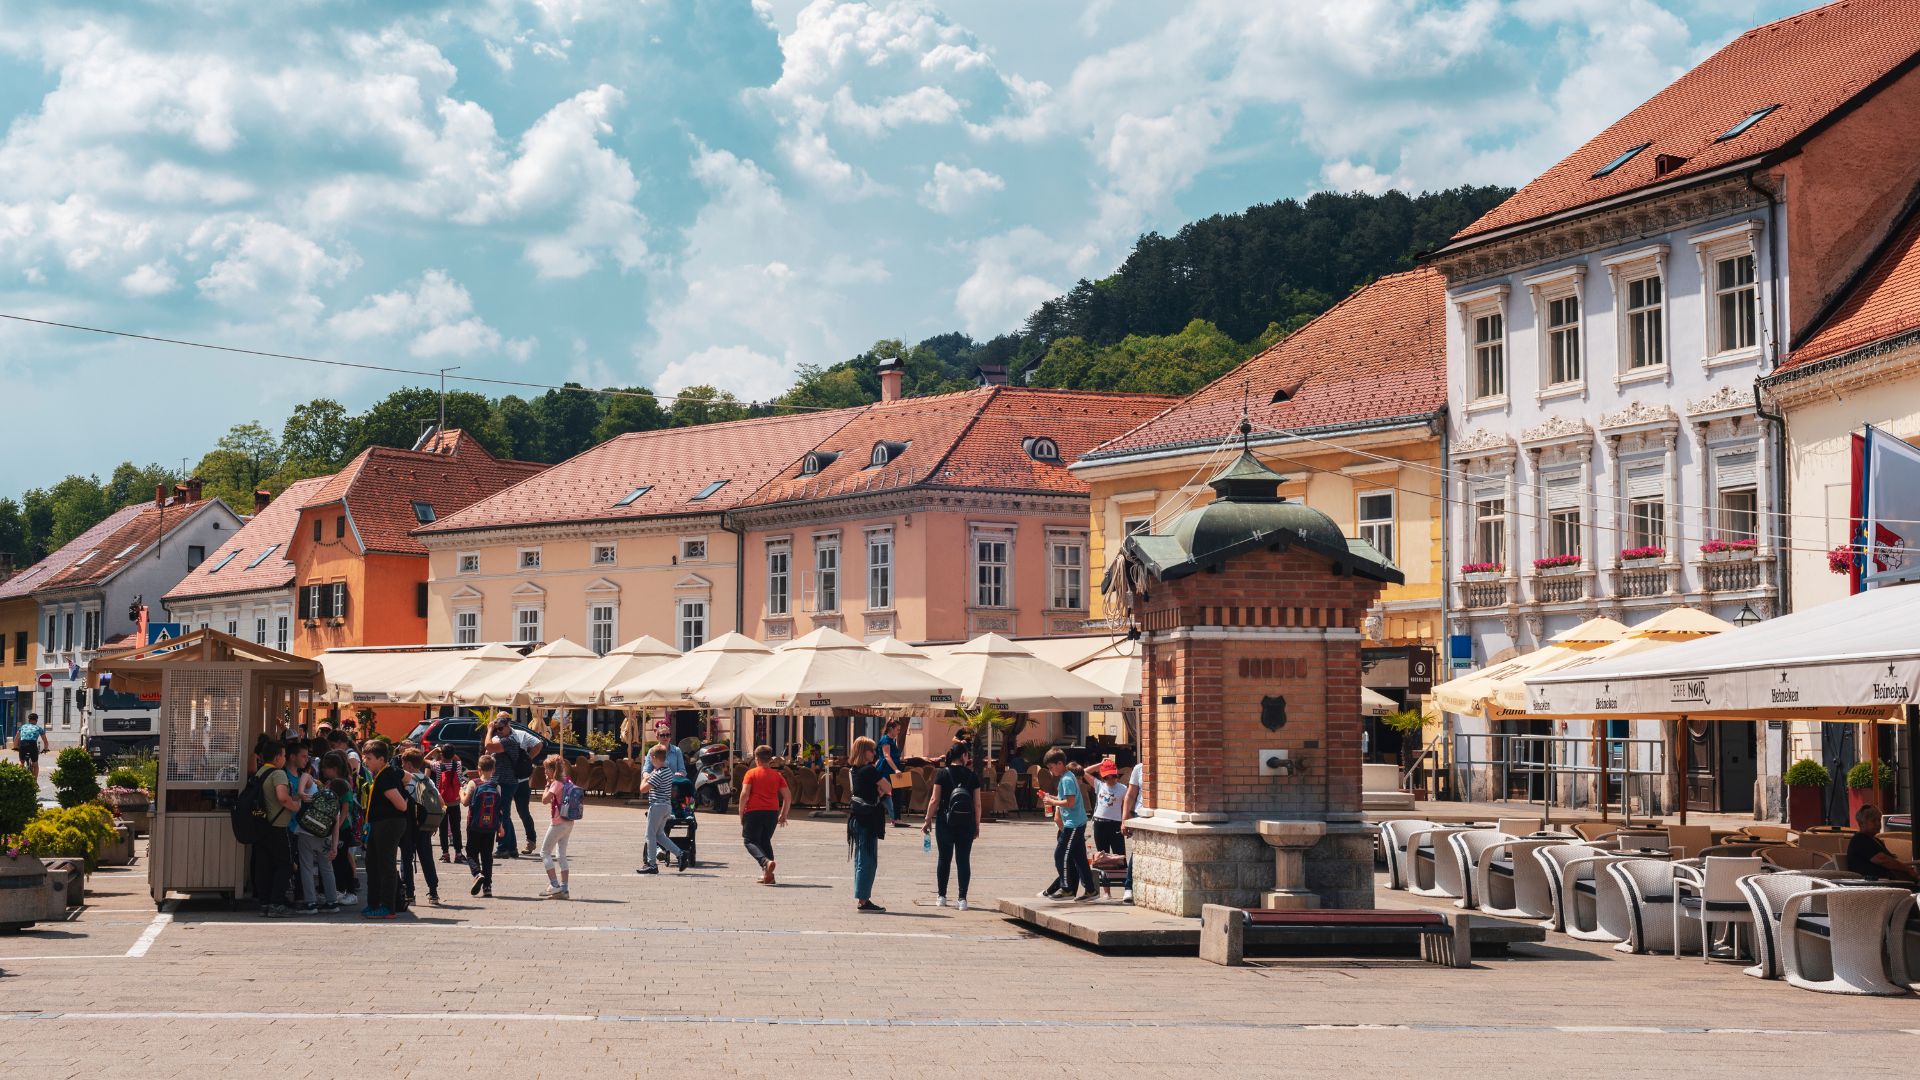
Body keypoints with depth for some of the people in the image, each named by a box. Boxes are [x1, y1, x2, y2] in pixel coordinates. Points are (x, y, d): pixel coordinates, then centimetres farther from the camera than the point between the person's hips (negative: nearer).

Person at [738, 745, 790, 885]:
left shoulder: (751, 773, -1)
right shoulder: (777, 775, 10)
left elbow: (744, 794, -11)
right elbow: (788, 797, 6)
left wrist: (741, 814, -3)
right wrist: (783, 815, 14)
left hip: (753, 811, -4)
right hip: (772, 812, 4)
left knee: (750, 841, 2)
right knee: (765, 841, 17)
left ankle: (766, 862, -26)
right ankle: (767, 874, 8)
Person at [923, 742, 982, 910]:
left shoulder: (942, 774, -4)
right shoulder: (972, 776, -1)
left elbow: (935, 800, -7)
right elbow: (978, 804, -1)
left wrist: (928, 820, 2)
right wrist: (977, 825, 10)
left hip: (945, 822, 0)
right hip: (966, 823, 0)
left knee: (944, 858, 10)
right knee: (964, 860, 4)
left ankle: (942, 896, 15)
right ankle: (962, 898, 1)